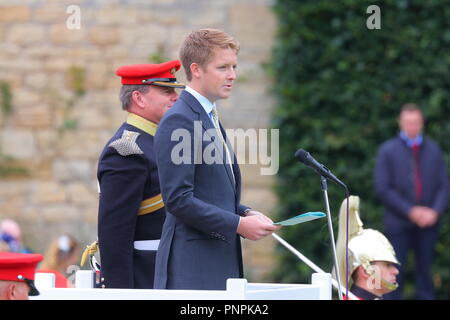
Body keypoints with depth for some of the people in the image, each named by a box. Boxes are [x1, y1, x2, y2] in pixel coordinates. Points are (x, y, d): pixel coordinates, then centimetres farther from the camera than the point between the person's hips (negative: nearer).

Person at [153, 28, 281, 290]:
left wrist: (246, 213, 8)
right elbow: (178, 200, -18)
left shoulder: (210, 118, 19)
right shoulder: (179, 121, -12)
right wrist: (238, 224, -16)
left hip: (221, 261, 9)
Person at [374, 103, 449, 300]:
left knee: (425, 271, 4)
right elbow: (382, 188, -5)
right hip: (399, 222, -2)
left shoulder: (433, 149, 10)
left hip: (428, 223, 2)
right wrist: (410, 211, -11)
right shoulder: (388, 150, 2)